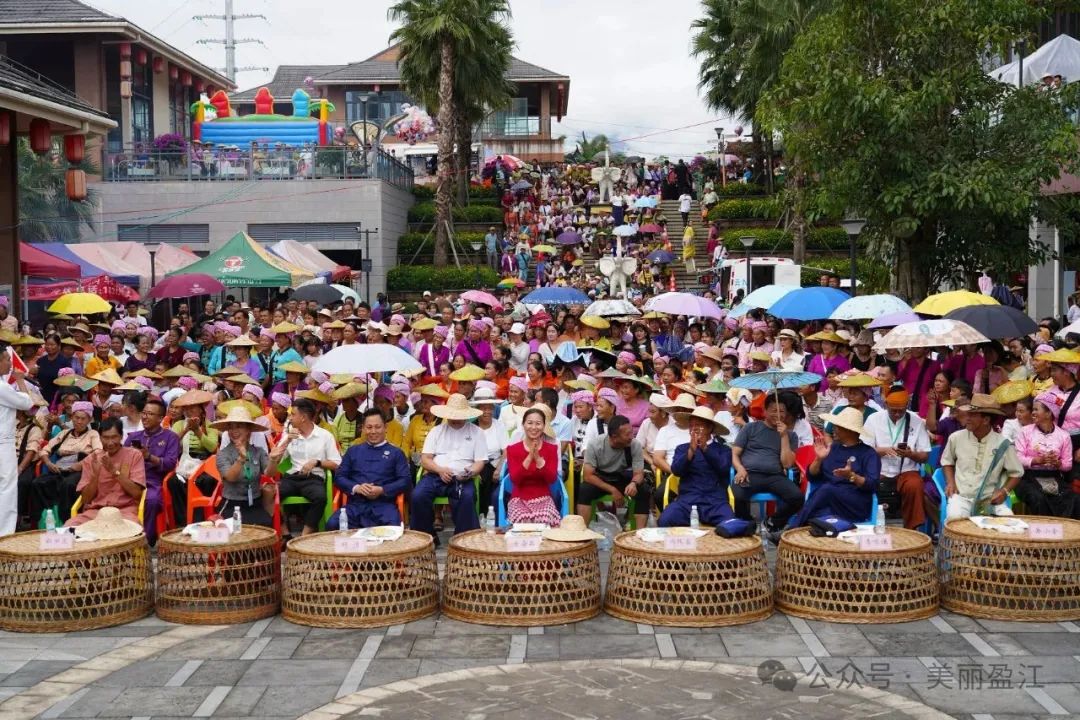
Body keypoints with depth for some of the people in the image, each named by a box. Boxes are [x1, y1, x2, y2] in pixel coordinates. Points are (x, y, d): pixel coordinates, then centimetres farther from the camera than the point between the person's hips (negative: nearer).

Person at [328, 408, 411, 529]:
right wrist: (356, 488, -5)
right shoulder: (353, 451, 24)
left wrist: (382, 490, -10)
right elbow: (339, 477, 16)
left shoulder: (396, 453, 17)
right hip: (355, 504, 3)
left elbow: (405, 480, 6)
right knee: (332, 525, -28)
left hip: (384, 505, -3)